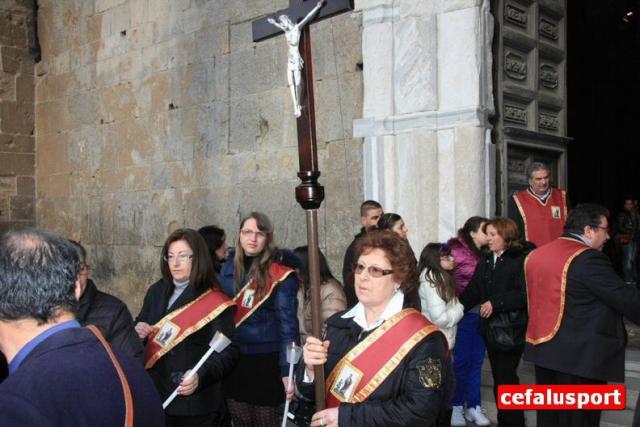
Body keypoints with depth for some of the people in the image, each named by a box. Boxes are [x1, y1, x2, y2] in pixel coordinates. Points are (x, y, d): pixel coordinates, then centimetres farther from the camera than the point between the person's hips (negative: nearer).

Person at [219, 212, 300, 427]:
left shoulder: (280, 274, -12)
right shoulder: (229, 268, 4)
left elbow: (287, 322, -13)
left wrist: (287, 369, -18)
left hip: (267, 361, -4)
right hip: (234, 361, 5)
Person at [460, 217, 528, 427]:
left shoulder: (520, 260, -9)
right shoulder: (485, 261, 12)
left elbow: (524, 294, -19)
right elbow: (473, 291, 10)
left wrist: (496, 303, -20)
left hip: (511, 329, -7)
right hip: (490, 327, 7)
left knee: (506, 377, -3)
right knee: (499, 377, 13)